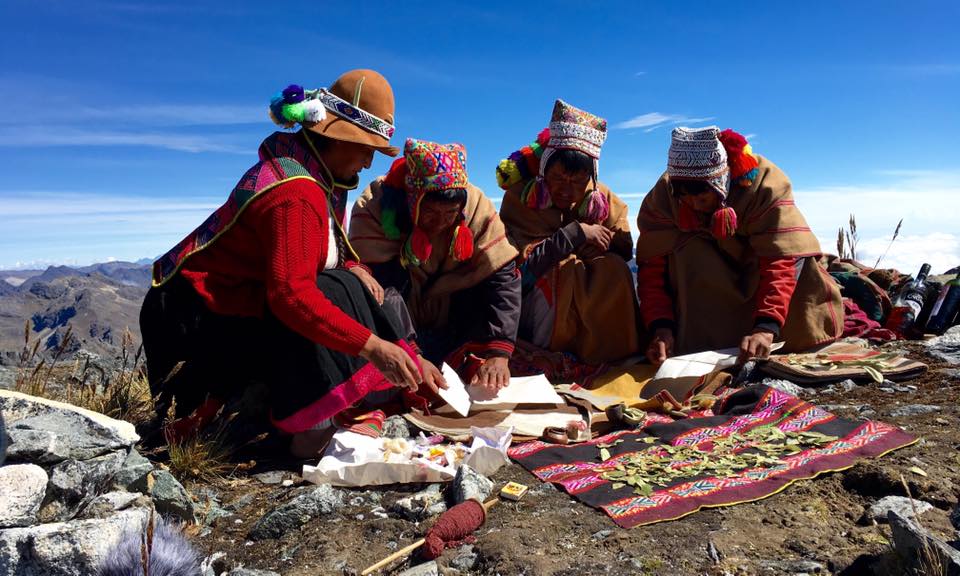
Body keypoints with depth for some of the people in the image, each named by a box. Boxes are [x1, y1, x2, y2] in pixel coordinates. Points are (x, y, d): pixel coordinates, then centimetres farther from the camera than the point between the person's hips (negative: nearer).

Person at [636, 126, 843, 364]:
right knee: (686, 252, -31)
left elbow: (780, 259, -37)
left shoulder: (763, 182, -29)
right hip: (698, 280, 0)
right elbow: (652, 269, -26)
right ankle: (700, 341, -26)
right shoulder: (662, 196, -25)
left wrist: (766, 327, -49)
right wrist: (661, 327, -40)